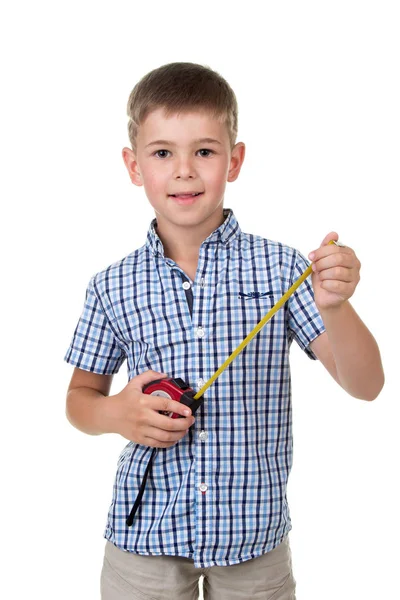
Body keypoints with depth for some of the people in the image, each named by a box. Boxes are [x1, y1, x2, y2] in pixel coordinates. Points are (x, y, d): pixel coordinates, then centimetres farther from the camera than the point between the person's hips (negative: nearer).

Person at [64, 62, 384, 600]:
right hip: (144, 534, 1)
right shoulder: (113, 288, -3)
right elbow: (81, 396, 10)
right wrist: (116, 414, -12)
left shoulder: (281, 269, -7)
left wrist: (333, 307, -27)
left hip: (255, 538, 0)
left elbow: (365, 386, -9)